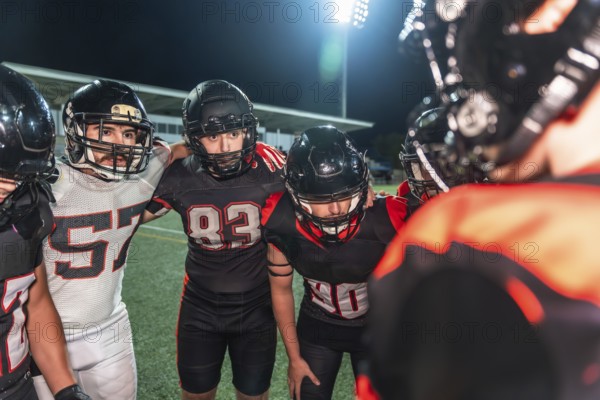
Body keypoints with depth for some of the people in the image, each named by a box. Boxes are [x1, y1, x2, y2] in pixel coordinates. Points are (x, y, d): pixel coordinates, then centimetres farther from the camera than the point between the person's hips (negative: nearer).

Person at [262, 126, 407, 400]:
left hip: (375, 329, -1)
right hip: (316, 327, 1)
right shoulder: (283, 224, -25)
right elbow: (281, 289, -8)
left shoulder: (384, 221, -32)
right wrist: (294, 357, 0)